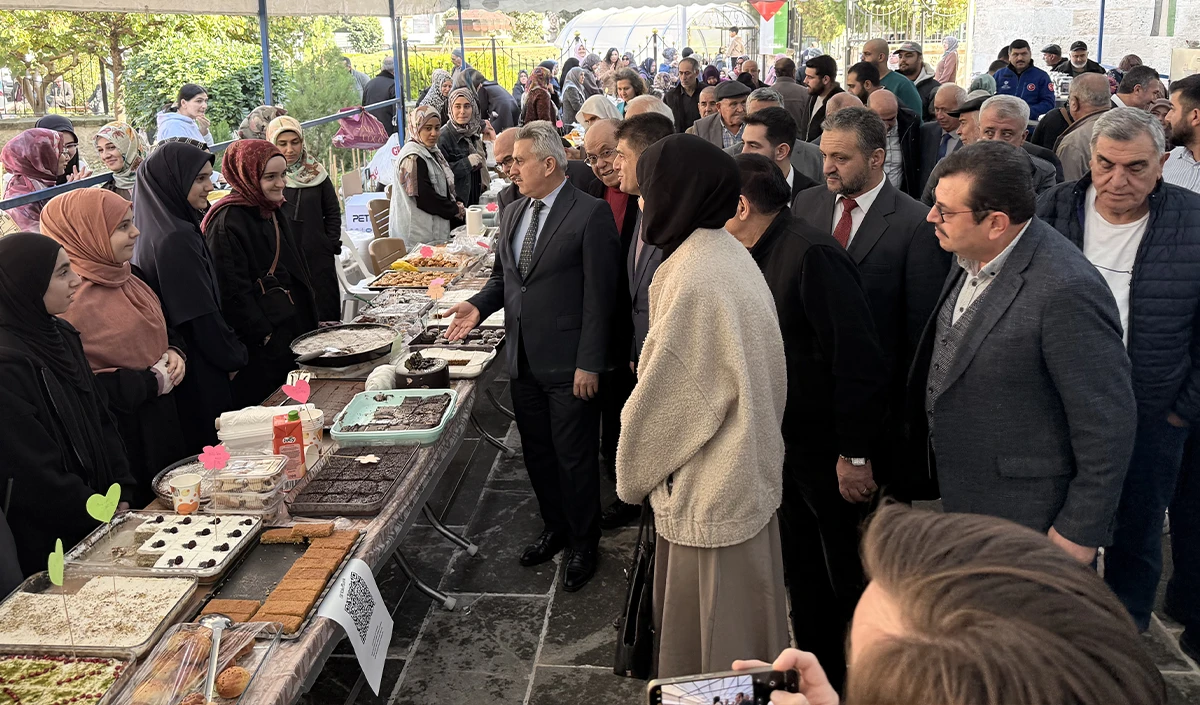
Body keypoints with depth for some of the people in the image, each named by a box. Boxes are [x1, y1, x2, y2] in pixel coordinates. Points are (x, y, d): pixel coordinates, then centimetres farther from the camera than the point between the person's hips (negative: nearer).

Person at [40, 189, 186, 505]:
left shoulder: (128, 275, 6)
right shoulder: (69, 300, -21)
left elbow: (157, 331, 22)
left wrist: (174, 352, 0)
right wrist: (151, 381, -19)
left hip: (162, 426, 8)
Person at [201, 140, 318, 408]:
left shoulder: (272, 212, 12)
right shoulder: (228, 222, -17)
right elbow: (232, 291, -20)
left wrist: (312, 322, 17)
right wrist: (263, 335, -19)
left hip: (293, 330, 9)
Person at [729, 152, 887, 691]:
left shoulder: (812, 254, -23)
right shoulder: (760, 256, 6)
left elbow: (858, 358, -26)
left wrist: (853, 454, -22)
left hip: (829, 450, -8)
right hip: (788, 441, 8)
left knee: (848, 579, 10)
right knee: (800, 566, 21)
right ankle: (818, 665, 39)